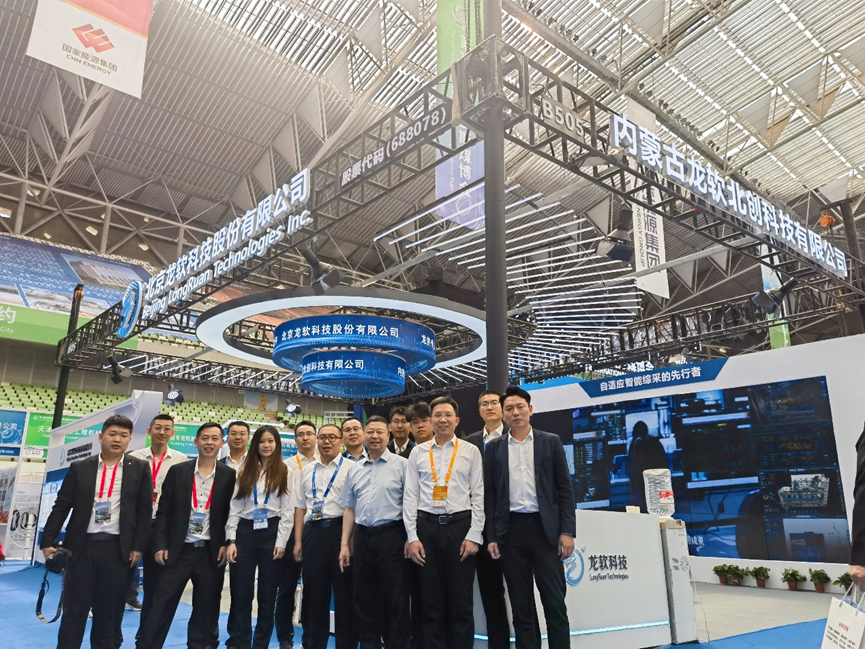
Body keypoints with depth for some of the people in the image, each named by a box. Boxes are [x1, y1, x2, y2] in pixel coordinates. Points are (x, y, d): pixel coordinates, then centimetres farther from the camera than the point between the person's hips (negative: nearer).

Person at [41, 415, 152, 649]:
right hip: (82, 546, 1)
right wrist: (48, 541, -1)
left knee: (109, 612, 9)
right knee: (74, 609, 7)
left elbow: (145, 511, 1)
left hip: (118, 548, -1)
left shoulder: (140, 468, 1)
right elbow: (61, 506, 6)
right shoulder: (79, 468, 5)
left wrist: (138, 546, -5)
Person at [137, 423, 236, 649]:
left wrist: (226, 544, -6)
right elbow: (164, 512, 1)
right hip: (178, 550, 0)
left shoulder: (229, 476, 0)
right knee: (161, 606, 3)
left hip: (211, 552, 0)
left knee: (205, 610, 9)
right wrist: (160, 545, -5)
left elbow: (233, 514, 2)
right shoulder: (178, 471, 1)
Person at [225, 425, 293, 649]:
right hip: (245, 532, 2)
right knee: (240, 594, 4)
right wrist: (231, 540, -3)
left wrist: (281, 542, -8)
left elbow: (288, 511, -1)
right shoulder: (245, 471, 8)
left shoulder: (284, 472, 2)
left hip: (271, 533, -2)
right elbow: (234, 508, 5)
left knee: (267, 595, 6)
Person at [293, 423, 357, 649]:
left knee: (344, 591, 5)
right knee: (313, 592, 12)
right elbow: (300, 507, 14)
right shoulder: (307, 471, 13)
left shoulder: (350, 467, -2)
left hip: (340, 529, -4)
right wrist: (298, 541, 8)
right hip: (313, 532, 4)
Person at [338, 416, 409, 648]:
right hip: (362, 537, 5)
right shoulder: (355, 469, 12)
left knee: (396, 600, 3)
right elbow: (350, 508, 14)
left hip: (391, 536, -5)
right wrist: (345, 544, 10)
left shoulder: (401, 465, -4)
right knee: (364, 599, 14)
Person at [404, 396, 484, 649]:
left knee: (461, 601, 6)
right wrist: (412, 537, -1)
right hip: (427, 528, 2)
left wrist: (474, 535, -6)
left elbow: (479, 496, 0)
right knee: (431, 601, 10)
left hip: (460, 526, -1)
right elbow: (410, 496, 5)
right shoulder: (418, 452, 7)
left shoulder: (471, 451, 3)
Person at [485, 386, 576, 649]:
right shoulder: (494, 447, 6)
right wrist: (491, 537, 1)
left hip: (545, 528, -1)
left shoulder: (551, 442, 3)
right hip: (510, 531, 1)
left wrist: (567, 531, -5)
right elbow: (490, 494, 6)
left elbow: (565, 489, 2)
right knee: (521, 604, 9)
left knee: (555, 602, 3)